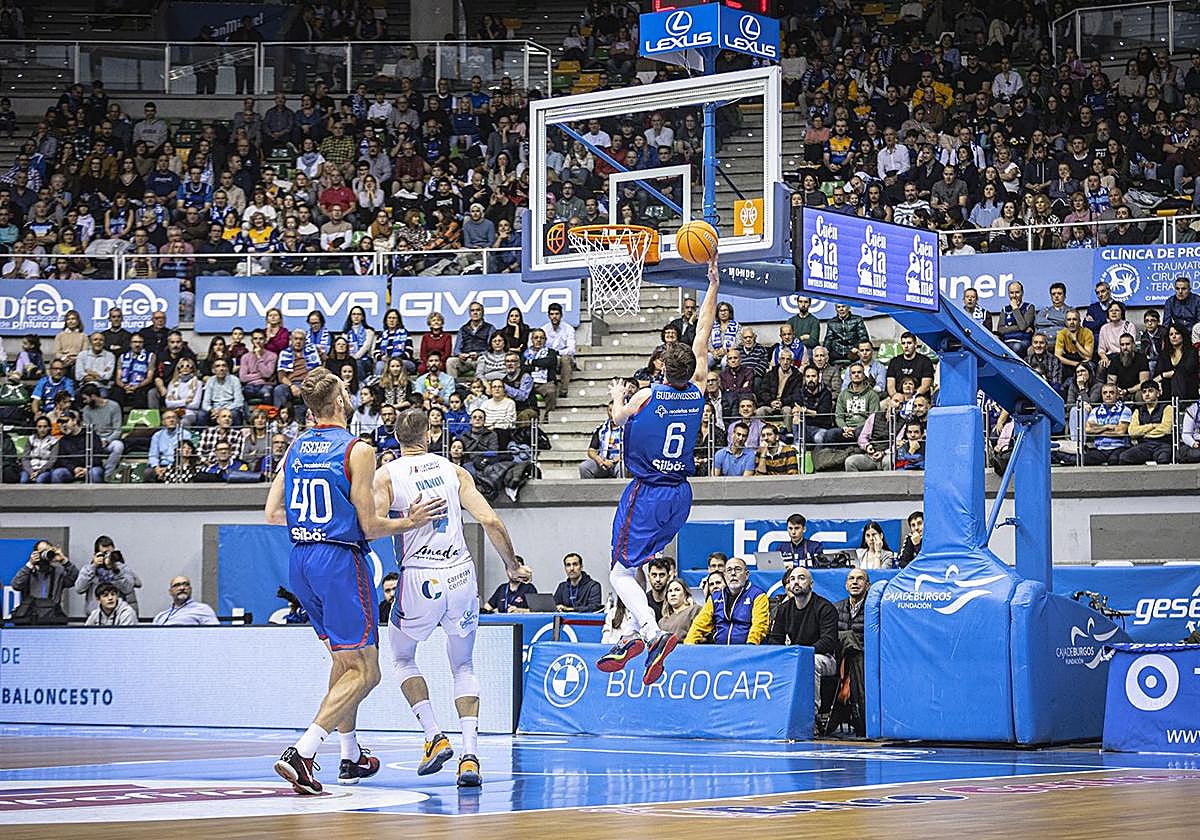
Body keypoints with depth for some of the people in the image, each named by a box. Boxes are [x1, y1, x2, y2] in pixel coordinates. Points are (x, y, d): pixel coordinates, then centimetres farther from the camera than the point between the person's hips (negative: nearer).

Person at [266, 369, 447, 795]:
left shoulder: (294, 448, 8)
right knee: (363, 672, -5)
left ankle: (351, 756, 29)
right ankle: (302, 752, -22)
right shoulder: (357, 451, -10)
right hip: (340, 560, -7)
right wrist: (410, 522, 4)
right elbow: (370, 526, -10)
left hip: (300, 561, 8)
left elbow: (272, 514, 9)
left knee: (344, 659, 24)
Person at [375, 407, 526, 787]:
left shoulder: (386, 475, 1)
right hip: (461, 574, 2)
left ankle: (434, 737, 8)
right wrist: (514, 566, 11)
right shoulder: (454, 471, 8)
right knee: (463, 666, 18)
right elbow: (490, 521, 0)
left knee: (402, 658, 24)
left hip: (419, 577, -2)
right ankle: (470, 754, 0)